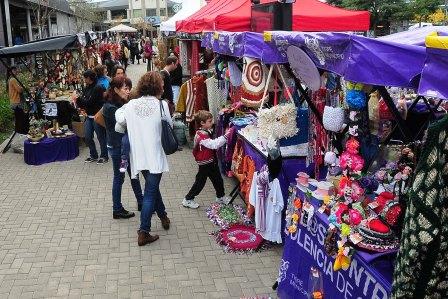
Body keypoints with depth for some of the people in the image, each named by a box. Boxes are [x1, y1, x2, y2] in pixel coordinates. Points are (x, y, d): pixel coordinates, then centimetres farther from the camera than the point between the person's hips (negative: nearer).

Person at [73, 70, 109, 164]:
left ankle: (104, 156, 15)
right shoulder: (87, 88, 9)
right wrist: (77, 101, -9)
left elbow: (89, 102, -18)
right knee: (87, 137, 9)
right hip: (89, 116, 8)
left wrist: (78, 99, -13)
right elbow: (84, 102, 10)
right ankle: (93, 155, 23)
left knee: (101, 136, 3)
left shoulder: (98, 88, -14)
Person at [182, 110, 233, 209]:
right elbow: (214, 144, -39)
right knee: (200, 182, 5)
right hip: (205, 164, -9)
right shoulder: (201, 136, -28)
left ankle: (221, 197, 39)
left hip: (212, 162, 9)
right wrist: (226, 135, -43)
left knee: (218, 180, 19)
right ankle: (188, 200, 20)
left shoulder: (206, 132, 4)